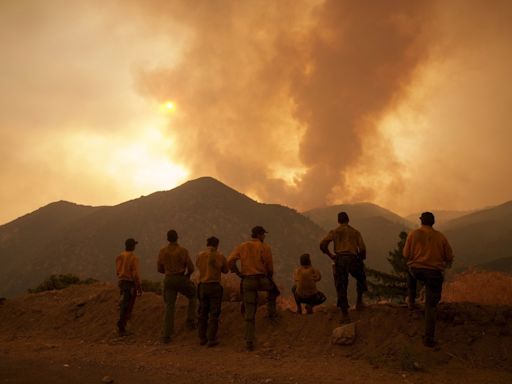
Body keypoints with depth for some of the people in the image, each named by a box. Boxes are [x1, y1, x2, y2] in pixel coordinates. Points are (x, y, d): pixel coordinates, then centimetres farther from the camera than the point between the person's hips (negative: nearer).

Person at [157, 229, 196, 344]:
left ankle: (167, 335, 1)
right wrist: (187, 274, 16)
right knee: (193, 296, 25)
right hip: (181, 279, -3)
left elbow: (159, 269, 10)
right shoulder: (183, 251, -6)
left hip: (168, 280, 3)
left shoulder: (162, 251, 4)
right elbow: (191, 268, -5)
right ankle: (190, 321, 16)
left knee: (169, 307, 6)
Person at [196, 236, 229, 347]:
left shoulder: (200, 256, -1)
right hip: (215, 286, -3)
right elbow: (225, 271, 9)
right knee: (214, 314, 3)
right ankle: (211, 339, 3)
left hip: (203, 286, 3)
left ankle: (202, 338, 18)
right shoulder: (220, 256, -6)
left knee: (203, 313, 13)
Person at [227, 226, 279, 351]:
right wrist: (269, 278, 16)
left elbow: (230, 261, -3)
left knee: (249, 314, 7)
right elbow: (270, 267, -3)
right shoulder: (265, 247, -2)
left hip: (247, 281, 3)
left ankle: (249, 342, 6)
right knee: (273, 290, 35)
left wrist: (239, 273, 7)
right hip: (262, 279, -2)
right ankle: (271, 311, 19)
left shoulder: (242, 246, 7)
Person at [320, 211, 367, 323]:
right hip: (353, 259, 1)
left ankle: (345, 315, 2)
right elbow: (362, 248, 1)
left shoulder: (334, 232, 10)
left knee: (341, 288, 5)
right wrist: (362, 259, 18)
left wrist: (330, 255, 8)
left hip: (340, 260, -1)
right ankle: (359, 302, 23)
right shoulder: (355, 232, 12)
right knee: (361, 279, 30)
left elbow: (322, 244, -5)